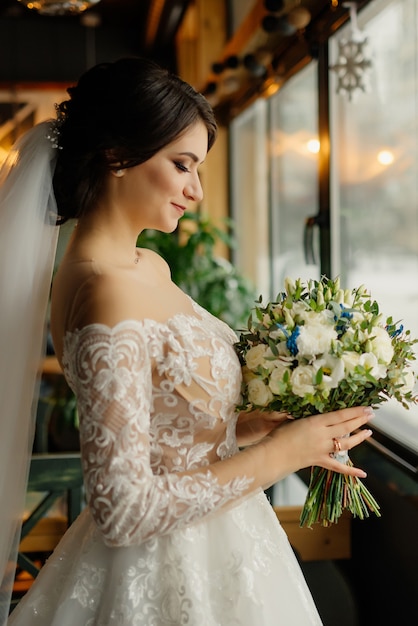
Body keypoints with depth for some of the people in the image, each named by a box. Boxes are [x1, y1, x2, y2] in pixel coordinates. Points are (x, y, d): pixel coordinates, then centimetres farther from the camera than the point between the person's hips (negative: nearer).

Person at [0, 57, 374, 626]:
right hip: (169, 576, -8)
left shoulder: (150, 268, 1)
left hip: (204, 548, 8)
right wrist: (279, 453, -20)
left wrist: (254, 425, -4)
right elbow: (123, 510, -26)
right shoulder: (107, 298, -26)